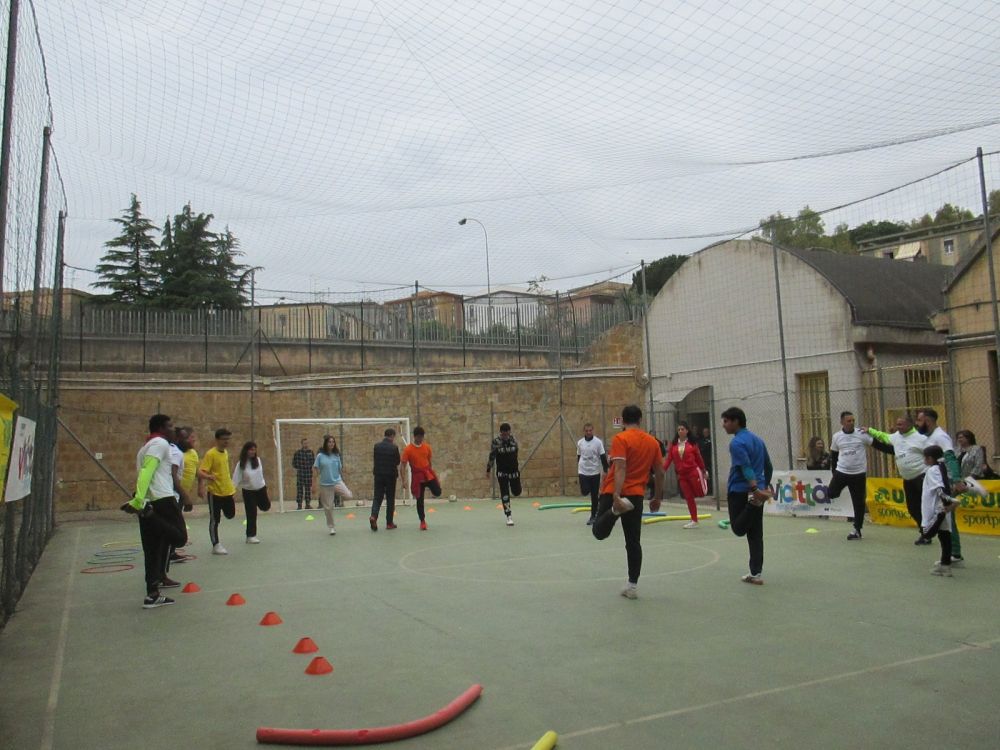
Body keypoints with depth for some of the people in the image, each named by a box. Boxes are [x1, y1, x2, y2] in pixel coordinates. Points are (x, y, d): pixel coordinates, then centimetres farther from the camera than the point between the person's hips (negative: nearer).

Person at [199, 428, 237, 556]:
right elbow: (201, 471, -20)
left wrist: (232, 488, 22)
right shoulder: (210, 454, -14)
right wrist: (208, 476, -42)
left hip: (228, 491, 7)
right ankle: (216, 546, 9)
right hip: (215, 492, -7)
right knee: (214, 520, 1)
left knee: (230, 515, 13)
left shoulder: (226, 452, 9)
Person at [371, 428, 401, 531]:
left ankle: (373, 516, -16)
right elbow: (397, 462, -3)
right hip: (391, 475, -2)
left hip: (378, 475, 3)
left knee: (377, 497, 8)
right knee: (390, 499, 7)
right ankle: (389, 523, 10)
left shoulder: (377, 446, 0)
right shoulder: (394, 447, -10)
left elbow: (373, 460, 8)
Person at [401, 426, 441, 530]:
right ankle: (422, 521, 16)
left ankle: (429, 487, 24)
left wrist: (435, 477, 16)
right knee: (419, 500, 1)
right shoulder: (408, 449, -10)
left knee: (437, 493, -11)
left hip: (428, 473, 3)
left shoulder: (427, 447, 2)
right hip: (417, 476, -3)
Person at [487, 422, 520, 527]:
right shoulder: (495, 441, -13)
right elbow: (492, 456, -5)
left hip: (513, 470, 2)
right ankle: (509, 517, 4)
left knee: (517, 493, 7)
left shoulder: (514, 440, -4)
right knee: (505, 494, -4)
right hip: (502, 472, -2)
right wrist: (488, 470, 0)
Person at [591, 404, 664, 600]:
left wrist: (616, 496, -25)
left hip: (614, 493, -4)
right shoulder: (653, 442, 9)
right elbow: (660, 473, 12)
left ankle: (616, 509, -24)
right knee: (633, 542, 10)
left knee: (599, 532, 3)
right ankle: (632, 585, 9)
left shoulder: (620, 439, -7)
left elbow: (620, 469, -19)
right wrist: (657, 498, 22)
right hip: (636, 495, 5)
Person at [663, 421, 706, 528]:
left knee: (700, 493, -4)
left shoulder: (692, 443, -4)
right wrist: (663, 470, -12)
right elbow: (669, 459, 0)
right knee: (688, 498, 7)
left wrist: (704, 471, 10)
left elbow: (698, 458, 3)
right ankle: (694, 521, 15)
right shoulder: (673, 444, 2)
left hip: (693, 472, -3)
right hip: (681, 475, 3)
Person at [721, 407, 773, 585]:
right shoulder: (757, 439, 13)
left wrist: (755, 489, -34)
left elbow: (746, 468, -25)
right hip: (757, 491, 8)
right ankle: (756, 574, 9)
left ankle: (754, 502, -22)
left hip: (740, 492, -8)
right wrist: (764, 487, 27)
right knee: (756, 535, 10)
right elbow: (768, 467, 19)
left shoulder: (737, 443, -13)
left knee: (739, 529, 2)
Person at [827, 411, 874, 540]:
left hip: (859, 474, -2)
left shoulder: (862, 434, -6)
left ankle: (857, 530, 15)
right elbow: (833, 455, 12)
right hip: (841, 472, 2)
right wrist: (834, 472, 11)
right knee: (831, 494, -8)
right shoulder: (837, 437, 2)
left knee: (859, 502, 3)